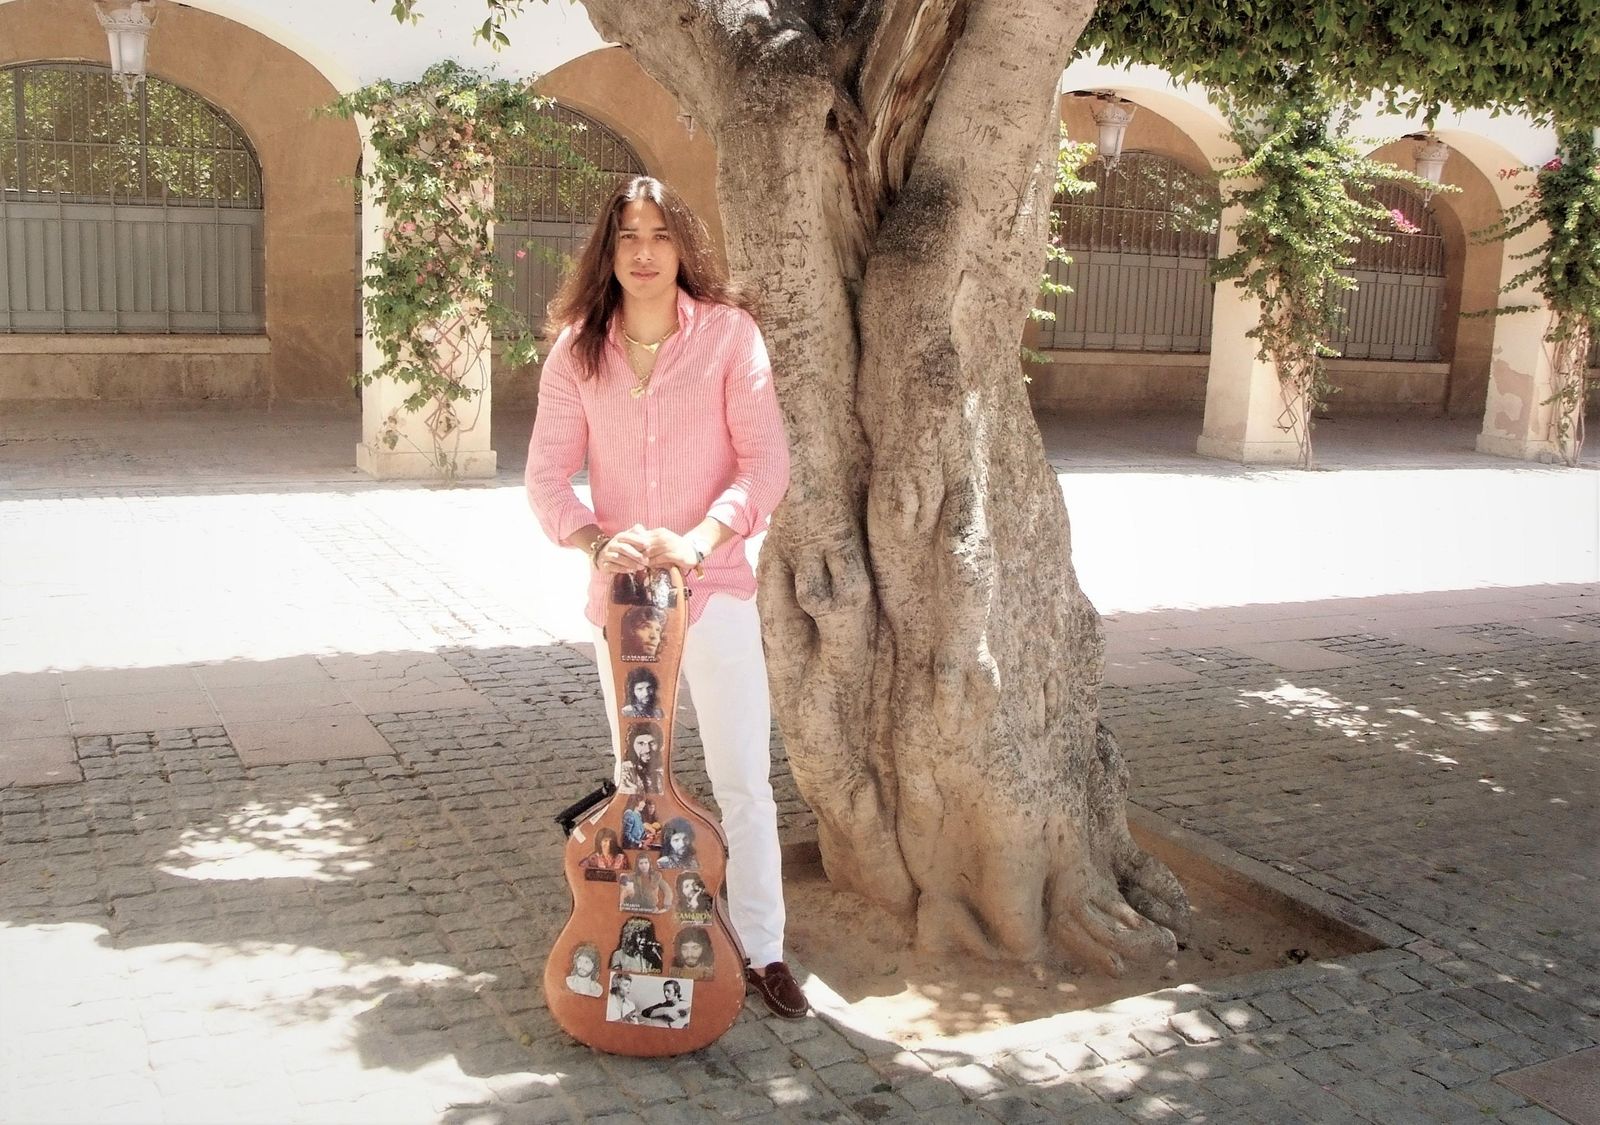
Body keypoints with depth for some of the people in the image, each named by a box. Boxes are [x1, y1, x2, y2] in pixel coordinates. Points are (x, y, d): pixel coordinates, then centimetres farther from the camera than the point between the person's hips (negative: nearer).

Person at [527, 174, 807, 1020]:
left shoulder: (729, 333, -7)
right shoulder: (577, 349, 0)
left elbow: (765, 462, -12)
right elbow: (547, 475, -1)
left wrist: (699, 540, -23)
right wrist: (597, 540, -19)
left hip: (715, 589, -3)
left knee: (743, 781, 0)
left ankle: (763, 950, 16)